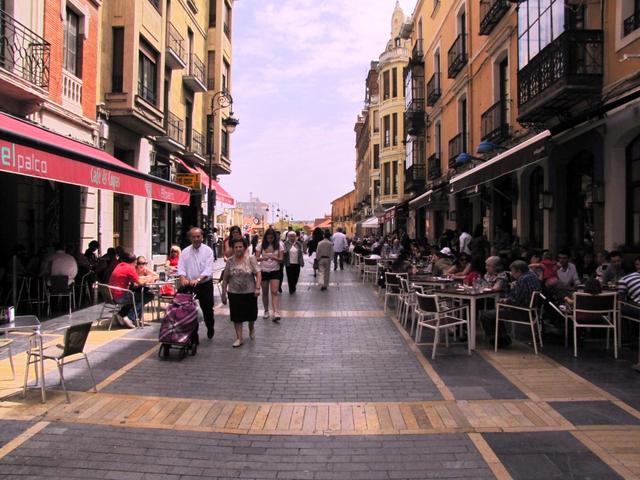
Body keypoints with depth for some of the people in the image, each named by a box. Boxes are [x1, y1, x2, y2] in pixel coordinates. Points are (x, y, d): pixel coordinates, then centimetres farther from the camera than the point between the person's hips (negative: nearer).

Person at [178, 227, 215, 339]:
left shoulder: (208, 251, -4)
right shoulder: (185, 252, 5)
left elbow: (208, 269, -14)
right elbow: (181, 268, -2)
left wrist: (198, 279, -30)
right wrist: (183, 278, -23)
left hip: (205, 285, -2)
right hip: (189, 285, 2)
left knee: (207, 309, 10)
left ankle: (210, 329, 36)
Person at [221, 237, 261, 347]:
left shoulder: (251, 259, -5)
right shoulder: (230, 261, 1)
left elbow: (258, 273, -10)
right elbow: (225, 279, 5)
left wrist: (257, 288, -22)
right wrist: (224, 294, 3)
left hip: (250, 292, -1)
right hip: (234, 293, 2)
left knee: (251, 314, 11)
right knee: (237, 316, 4)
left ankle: (251, 328, 42)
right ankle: (239, 338, 16)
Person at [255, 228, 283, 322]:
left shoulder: (279, 246, -1)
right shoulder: (261, 246, 0)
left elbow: (281, 260, -4)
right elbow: (256, 258, -5)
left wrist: (274, 258, -26)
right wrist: (263, 258, -27)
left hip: (275, 271, -2)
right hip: (263, 271, 2)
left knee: (274, 292, -13)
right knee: (265, 292, 10)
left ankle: (276, 313, -20)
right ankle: (266, 311, 25)